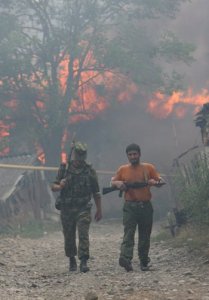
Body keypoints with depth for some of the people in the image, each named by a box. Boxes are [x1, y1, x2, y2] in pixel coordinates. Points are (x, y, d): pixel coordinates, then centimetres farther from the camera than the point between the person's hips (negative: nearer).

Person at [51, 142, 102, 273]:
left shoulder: (90, 171, 4)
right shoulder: (65, 169, 4)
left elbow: (96, 192, 8)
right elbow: (53, 187, 5)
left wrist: (99, 210, 7)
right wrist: (60, 186, -19)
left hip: (83, 209, -2)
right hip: (67, 209, 2)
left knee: (83, 235, -13)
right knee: (69, 237, 8)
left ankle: (84, 261, -16)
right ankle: (72, 260, 25)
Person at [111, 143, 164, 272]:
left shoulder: (149, 168, 6)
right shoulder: (123, 170, 8)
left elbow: (161, 181, 5)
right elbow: (112, 182, 16)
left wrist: (154, 182, -18)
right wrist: (118, 183, -7)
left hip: (146, 206, 1)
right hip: (130, 207, -1)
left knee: (145, 236, 7)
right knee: (128, 233, -16)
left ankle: (144, 262, 17)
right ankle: (126, 259, -30)